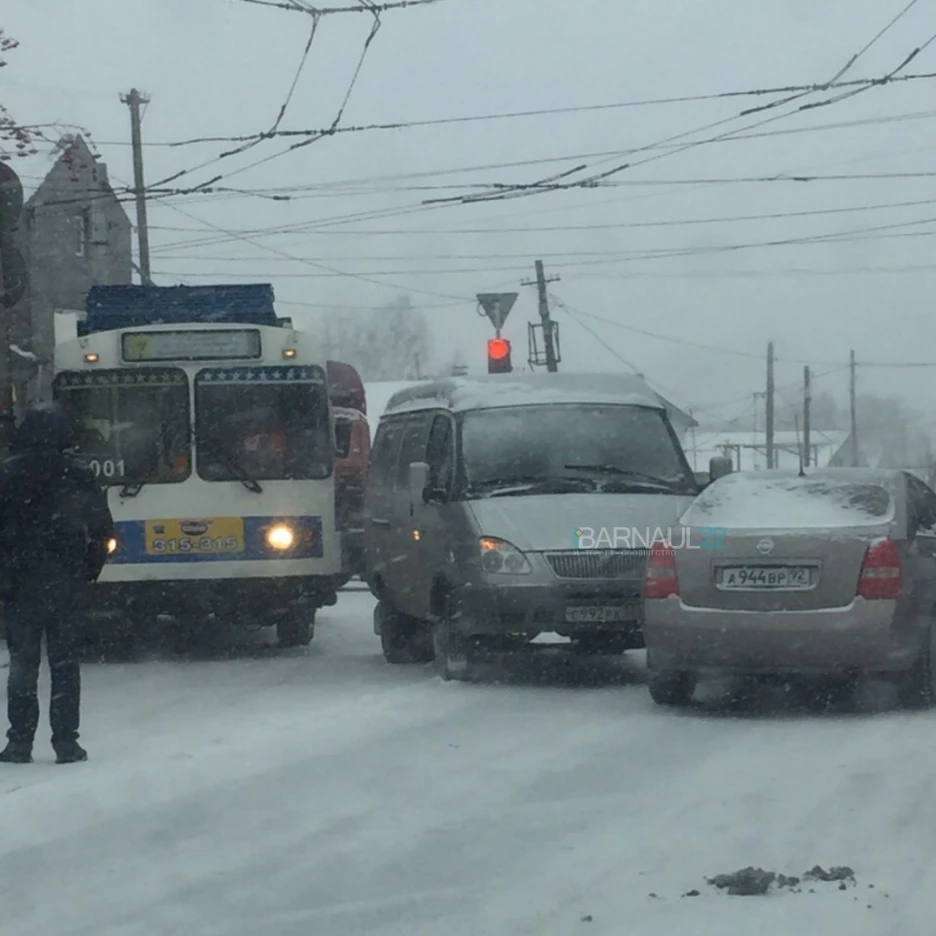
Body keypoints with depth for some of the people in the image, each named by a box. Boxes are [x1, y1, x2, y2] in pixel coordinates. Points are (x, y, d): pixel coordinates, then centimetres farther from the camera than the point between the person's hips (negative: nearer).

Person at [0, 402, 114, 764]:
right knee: (65, 664, 5)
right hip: (69, 584, 1)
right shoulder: (79, 476, -1)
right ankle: (66, 742, 2)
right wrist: (89, 570, 12)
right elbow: (103, 530, 2)